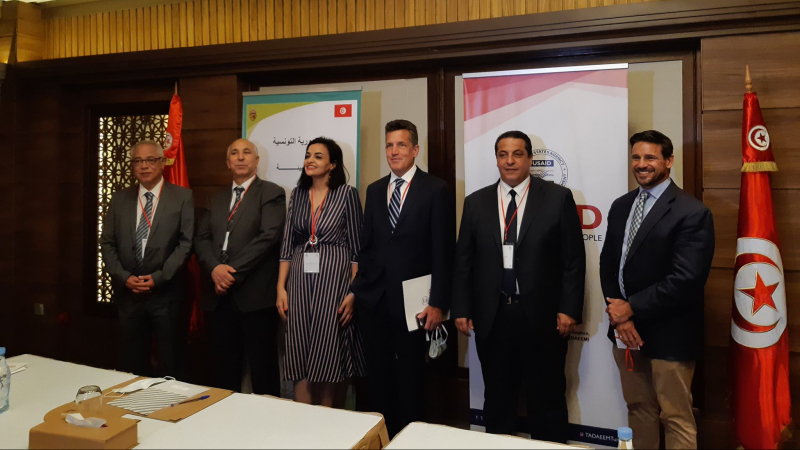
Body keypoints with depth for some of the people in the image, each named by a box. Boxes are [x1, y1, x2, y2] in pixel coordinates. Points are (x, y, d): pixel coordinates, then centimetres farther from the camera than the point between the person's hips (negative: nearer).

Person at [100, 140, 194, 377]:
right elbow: (107, 243, 8)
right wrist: (123, 277, -6)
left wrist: (158, 277, -13)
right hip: (127, 292, 3)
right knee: (131, 362, 11)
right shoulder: (120, 198, 10)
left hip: (165, 293, -3)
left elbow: (186, 242, -7)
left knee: (169, 362, 6)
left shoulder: (182, 196, -1)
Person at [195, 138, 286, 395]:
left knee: (262, 371, 0)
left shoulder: (271, 193, 0)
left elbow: (269, 237, -13)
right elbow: (202, 239, 11)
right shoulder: (217, 198, 20)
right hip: (220, 296, 6)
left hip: (255, 295, -5)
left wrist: (234, 272, -15)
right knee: (225, 371, 13)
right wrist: (215, 268, -9)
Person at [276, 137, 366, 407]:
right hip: (299, 280, 4)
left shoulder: (347, 194, -2)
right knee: (299, 355, 4)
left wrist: (353, 292, -9)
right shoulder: (298, 194, 10)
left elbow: (356, 246, -3)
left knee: (328, 355, 2)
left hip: (333, 278, -4)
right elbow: (287, 243, 10)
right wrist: (281, 287, 4)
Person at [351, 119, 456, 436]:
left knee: (410, 373, 11)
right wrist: (356, 290, 7)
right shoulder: (374, 190, 11)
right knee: (377, 372, 13)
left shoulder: (435, 190, -5)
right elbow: (366, 245, 11)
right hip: (373, 298, 4)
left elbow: (443, 251, -8)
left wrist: (438, 302, -12)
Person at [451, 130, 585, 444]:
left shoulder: (558, 198, -1)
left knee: (547, 400, 11)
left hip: (542, 316, -2)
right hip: (491, 318, 2)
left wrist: (569, 309, -8)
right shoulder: (476, 202, 6)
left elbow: (574, 259, -2)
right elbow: (463, 261, 7)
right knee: (497, 399, 16)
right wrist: (461, 309, 2)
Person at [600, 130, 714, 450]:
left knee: (676, 419, 6)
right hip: (625, 329, 6)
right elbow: (608, 263, 8)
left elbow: (686, 278, -20)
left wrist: (632, 309, -14)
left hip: (668, 335, -6)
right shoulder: (620, 206, 10)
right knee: (638, 409, 18)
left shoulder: (692, 212, -12)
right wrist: (619, 315, -5)